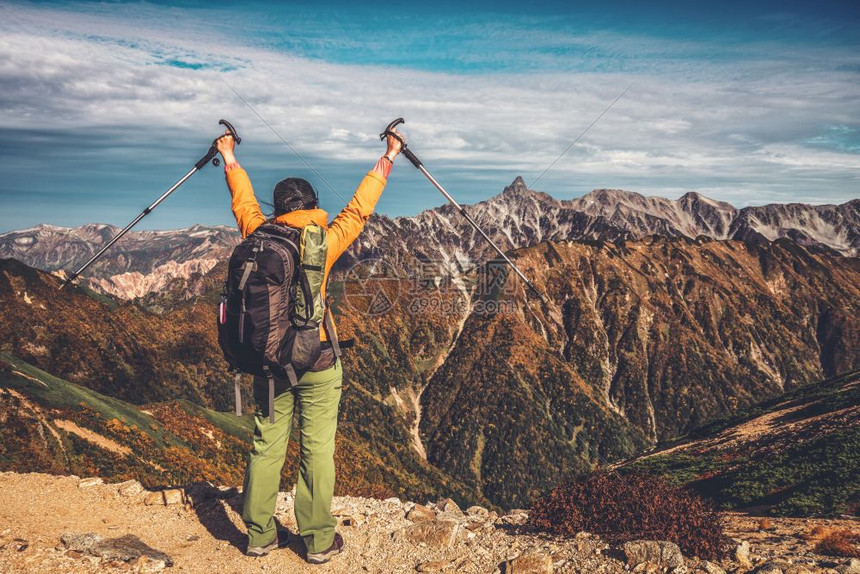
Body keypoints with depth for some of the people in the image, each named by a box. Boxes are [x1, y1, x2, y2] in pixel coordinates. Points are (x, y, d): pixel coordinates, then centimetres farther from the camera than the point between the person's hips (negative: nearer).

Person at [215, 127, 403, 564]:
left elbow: (243, 202, 18)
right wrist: (388, 159, 16)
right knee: (317, 450, 4)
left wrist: (229, 157, 35)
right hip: (316, 362, -3)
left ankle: (259, 536, 23)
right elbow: (359, 208, 4)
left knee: (266, 447, 12)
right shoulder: (325, 242, -7)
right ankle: (319, 540, 14)